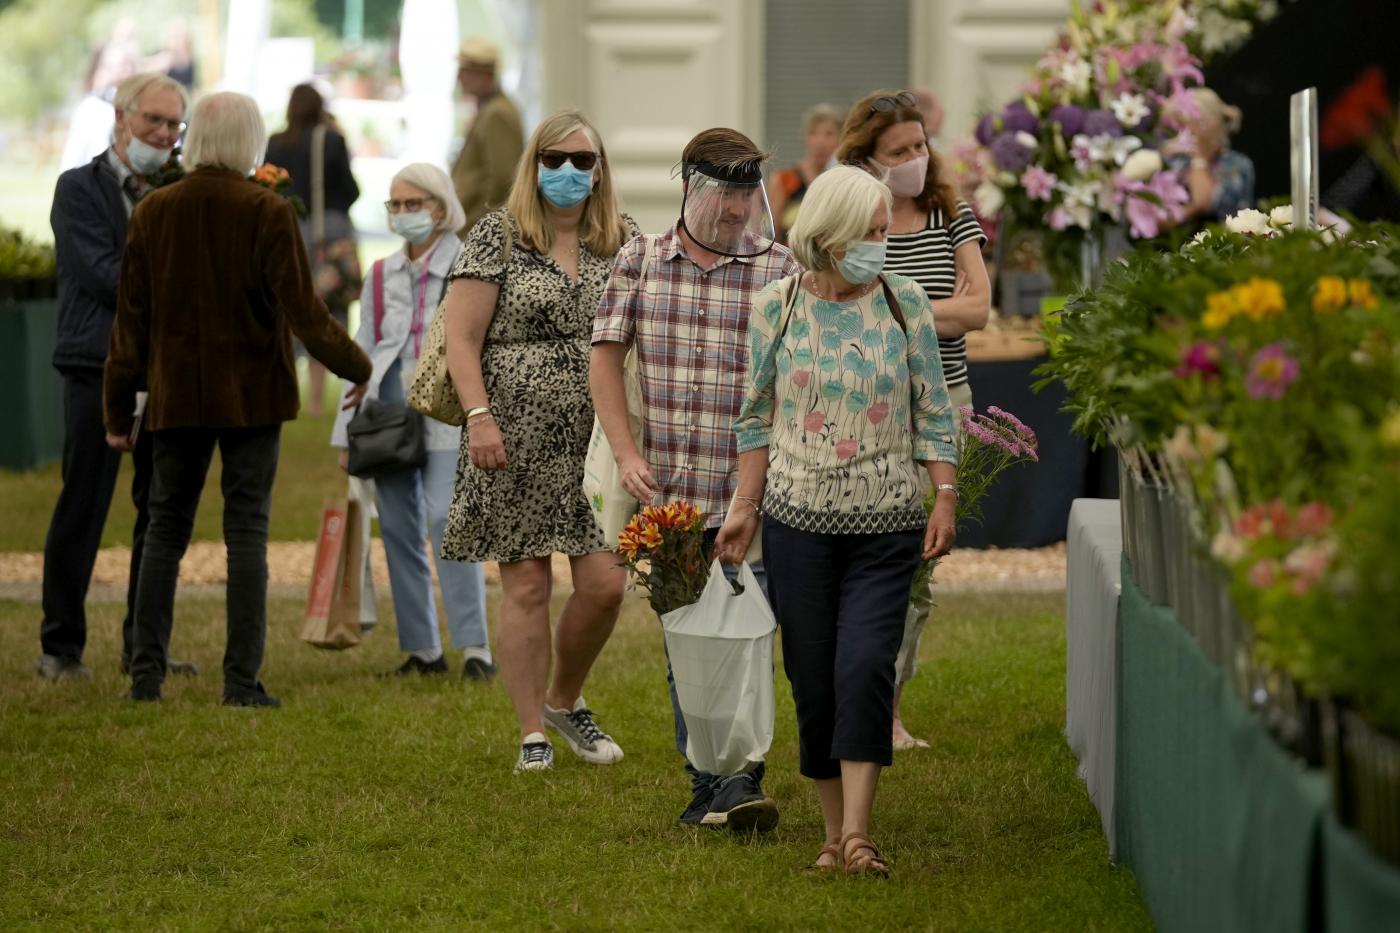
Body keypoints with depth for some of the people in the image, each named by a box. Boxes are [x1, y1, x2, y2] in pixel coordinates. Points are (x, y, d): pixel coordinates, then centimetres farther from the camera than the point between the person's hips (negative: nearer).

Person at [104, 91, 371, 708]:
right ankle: (241, 679, -3)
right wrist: (355, 366, 3)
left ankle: (146, 672, 5)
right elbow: (301, 308, -12)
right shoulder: (267, 213, -10)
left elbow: (131, 317, 3)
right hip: (252, 398, -3)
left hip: (177, 397, 3)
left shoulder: (154, 212, 0)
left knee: (166, 526, 10)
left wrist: (118, 407, 9)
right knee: (247, 532, 1)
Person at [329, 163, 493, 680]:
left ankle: (474, 647, -17)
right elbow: (361, 355, 19)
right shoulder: (381, 277, 17)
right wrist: (347, 432, 14)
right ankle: (422, 648, 9)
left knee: (446, 519, -16)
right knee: (398, 528, 3)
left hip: (445, 418, -5)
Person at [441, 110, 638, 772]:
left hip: (595, 439, 3)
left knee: (604, 584, -4)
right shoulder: (498, 237, -1)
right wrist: (479, 416, -15)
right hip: (516, 441, -3)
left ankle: (565, 700, 22)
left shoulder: (624, 241, 10)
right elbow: (462, 338, -4)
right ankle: (532, 734, 7)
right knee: (526, 585, -1)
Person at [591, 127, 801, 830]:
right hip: (668, 494, 3)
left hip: (748, 491, -3)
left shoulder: (778, 271, -2)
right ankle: (705, 785, 18)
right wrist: (626, 454, -4)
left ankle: (743, 782, -9)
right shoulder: (640, 261, 6)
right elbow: (605, 356, 5)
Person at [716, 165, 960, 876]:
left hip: (886, 525, -1)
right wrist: (745, 507, 4)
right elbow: (756, 417, 8)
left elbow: (932, 412, 5)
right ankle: (834, 832, 14)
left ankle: (857, 835, -16)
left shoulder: (904, 303, 2)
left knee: (866, 666, -15)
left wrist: (945, 499, -2)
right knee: (813, 679, 3)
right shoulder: (775, 308, 2)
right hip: (799, 523, 1)